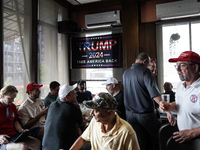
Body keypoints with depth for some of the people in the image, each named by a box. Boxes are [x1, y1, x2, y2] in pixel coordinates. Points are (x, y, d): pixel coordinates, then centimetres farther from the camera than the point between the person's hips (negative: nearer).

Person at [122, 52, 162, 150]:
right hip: (146, 113, -6)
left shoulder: (125, 73, 6)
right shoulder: (145, 71, -14)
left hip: (130, 114, 6)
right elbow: (155, 95, -23)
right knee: (156, 138, 15)